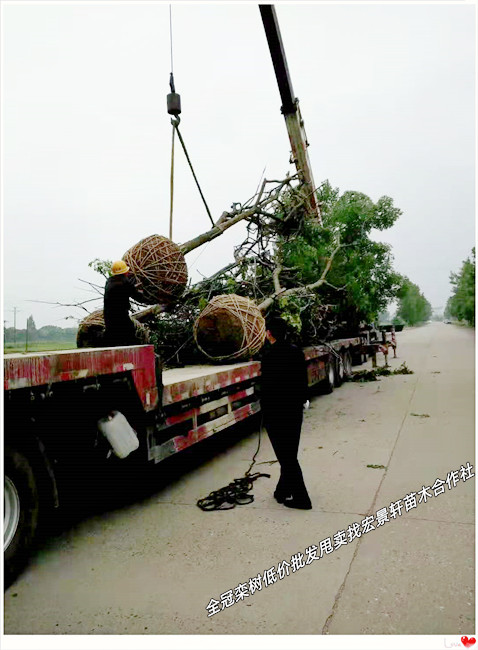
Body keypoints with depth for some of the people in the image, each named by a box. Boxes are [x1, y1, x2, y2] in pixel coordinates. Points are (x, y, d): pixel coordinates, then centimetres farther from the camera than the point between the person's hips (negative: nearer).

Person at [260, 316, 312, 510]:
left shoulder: (270, 356, -19)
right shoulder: (297, 352, 2)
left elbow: (266, 387, -18)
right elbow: (303, 380, 9)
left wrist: (264, 411, -7)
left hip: (276, 412, -8)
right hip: (296, 409, 8)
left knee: (286, 456, 3)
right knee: (290, 454, 18)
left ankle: (301, 499, 10)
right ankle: (283, 492, 33)